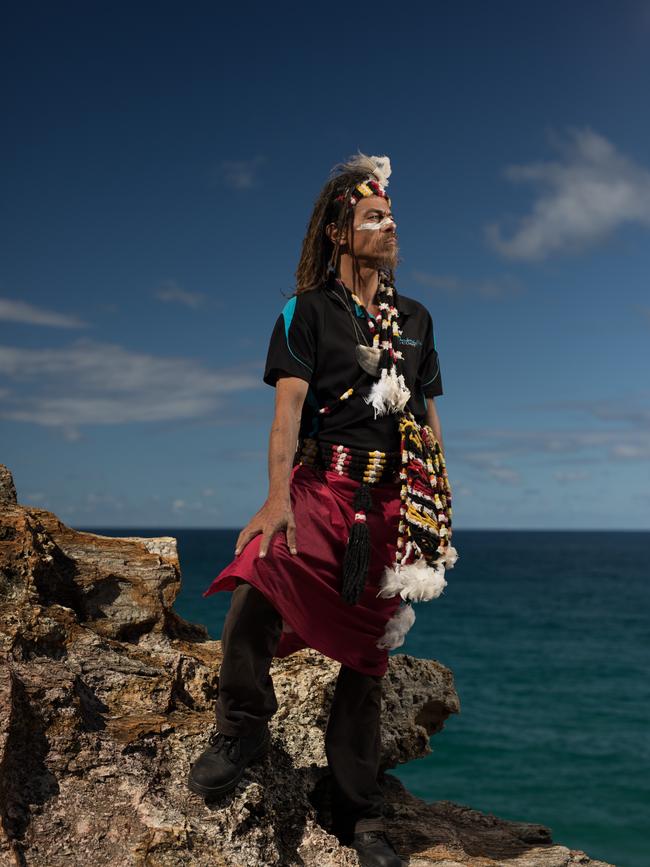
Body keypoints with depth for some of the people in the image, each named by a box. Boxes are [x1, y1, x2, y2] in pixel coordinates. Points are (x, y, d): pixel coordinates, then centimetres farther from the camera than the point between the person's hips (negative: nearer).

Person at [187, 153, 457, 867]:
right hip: (324, 485, -3)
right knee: (259, 580, -33)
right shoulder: (307, 311, 5)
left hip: (397, 500, 4)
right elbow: (288, 404, -8)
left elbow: (430, 417, 21)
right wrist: (279, 494, -23)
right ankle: (243, 726, -8)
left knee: (368, 653, 5)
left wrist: (442, 505, 15)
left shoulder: (415, 320, 19)